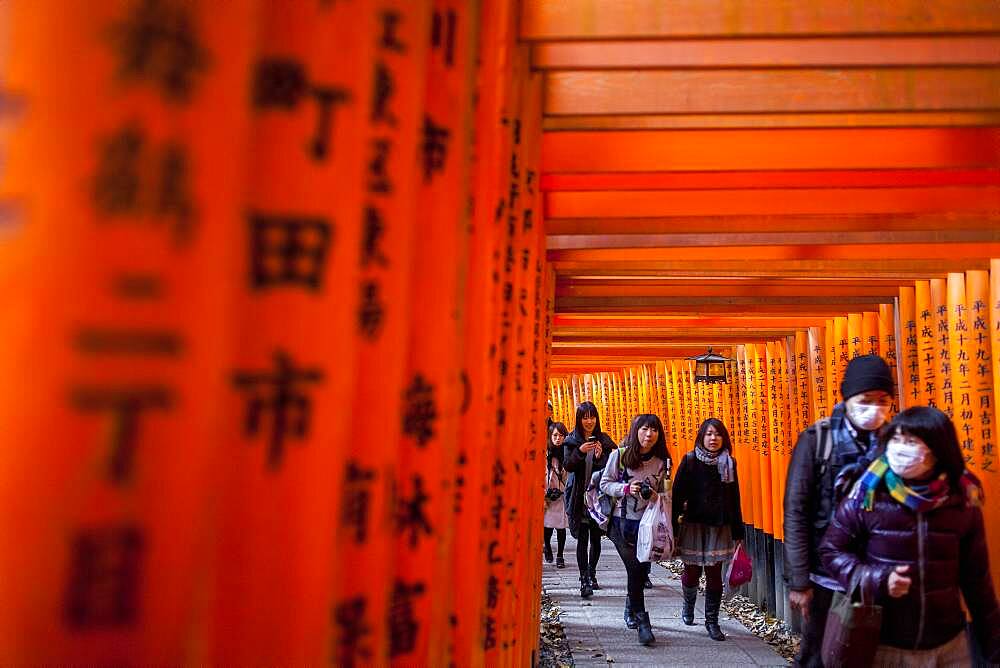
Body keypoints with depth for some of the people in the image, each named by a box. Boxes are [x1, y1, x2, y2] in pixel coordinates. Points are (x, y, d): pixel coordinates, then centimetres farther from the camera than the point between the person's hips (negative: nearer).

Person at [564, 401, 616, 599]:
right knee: (582, 539, -5)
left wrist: (600, 456, -16)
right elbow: (568, 466, -5)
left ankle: (592, 574, 26)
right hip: (580, 497, -2)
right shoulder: (572, 441, 2)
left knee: (596, 538, 10)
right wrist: (580, 451, -21)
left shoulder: (604, 440, 6)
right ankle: (584, 580, -5)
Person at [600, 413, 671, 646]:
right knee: (635, 568, -11)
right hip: (622, 522, -2)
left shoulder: (661, 462, 1)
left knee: (642, 569, 6)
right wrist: (626, 488, -17)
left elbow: (663, 494, 12)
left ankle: (631, 607, 35)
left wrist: (655, 496, -11)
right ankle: (642, 621, 2)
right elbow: (605, 483, 0)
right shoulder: (619, 455, -6)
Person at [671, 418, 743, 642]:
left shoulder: (729, 463, 4)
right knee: (692, 572, 6)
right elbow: (677, 495, -6)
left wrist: (738, 531, 8)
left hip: (720, 528, 2)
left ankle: (712, 621, 18)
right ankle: (688, 606, 36)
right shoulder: (690, 461, -5)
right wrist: (673, 528, -8)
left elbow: (734, 500, 8)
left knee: (714, 575, 5)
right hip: (693, 526, -2)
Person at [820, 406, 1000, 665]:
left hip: (948, 645, 2)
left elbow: (976, 579, 4)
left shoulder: (963, 502, -4)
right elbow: (831, 550, -3)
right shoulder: (869, 495, -11)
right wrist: (876, 580, -17)